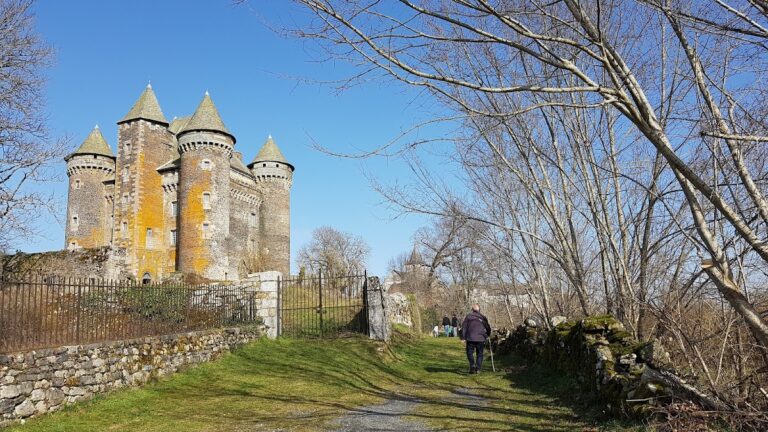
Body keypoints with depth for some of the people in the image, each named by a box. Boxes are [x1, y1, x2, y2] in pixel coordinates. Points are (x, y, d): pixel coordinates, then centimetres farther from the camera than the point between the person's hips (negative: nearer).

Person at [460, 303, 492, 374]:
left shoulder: (468, 316, 3)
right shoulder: (483, 317, 6)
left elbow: (464, 327, -1)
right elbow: (488, 328, 11)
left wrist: (463, 338, 2)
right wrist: (487, 335, 29)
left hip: (470, 338, -1)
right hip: (480, 339, 1)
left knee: (470, 353, 9)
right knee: (479, 354, 12)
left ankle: (472, 365, -12)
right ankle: (478, 368, 5)